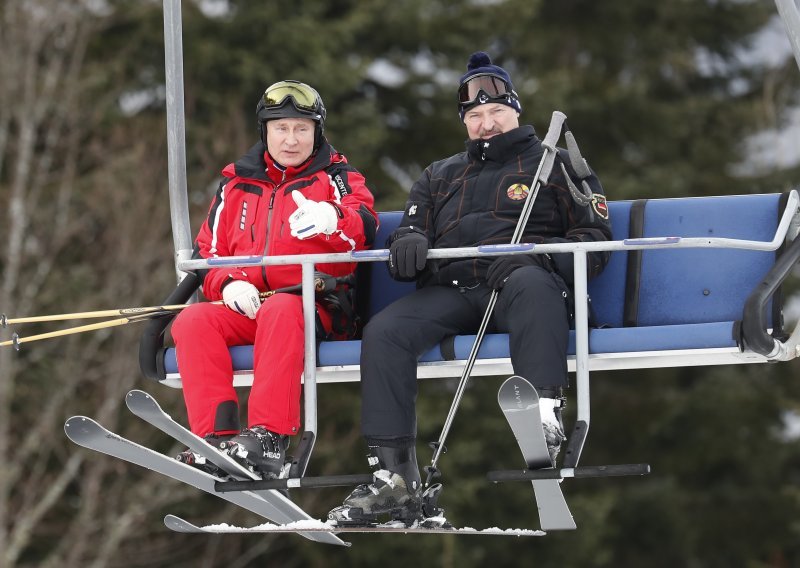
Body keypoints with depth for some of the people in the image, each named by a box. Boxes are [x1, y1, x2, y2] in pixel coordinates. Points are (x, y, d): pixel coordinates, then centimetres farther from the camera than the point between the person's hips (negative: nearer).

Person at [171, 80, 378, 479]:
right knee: (192, 322, -25)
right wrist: (228, 284, -5)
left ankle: (268, 438, -47)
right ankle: (216, 438, -36)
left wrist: (330, 220, -35)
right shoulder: (237, 184, 21)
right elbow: (206, 252, 18)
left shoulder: (336, 176, 10)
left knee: (280, 310, -38)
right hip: (245, 307, 4)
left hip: (318, 307, -4)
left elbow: (364, 228, -11)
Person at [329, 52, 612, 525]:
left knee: (531, 284, -42)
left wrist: (536, 256, -14)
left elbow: (596, 237, 7)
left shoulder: (554, 163, 18)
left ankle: (544, 416, -62)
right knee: (383, 332, -25)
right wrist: (408, 243, -1)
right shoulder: (440, 176, 31)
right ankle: (394, 477, -30)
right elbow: (412, 228, 27)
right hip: (450, 291, 4)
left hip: (520, 279, -4)